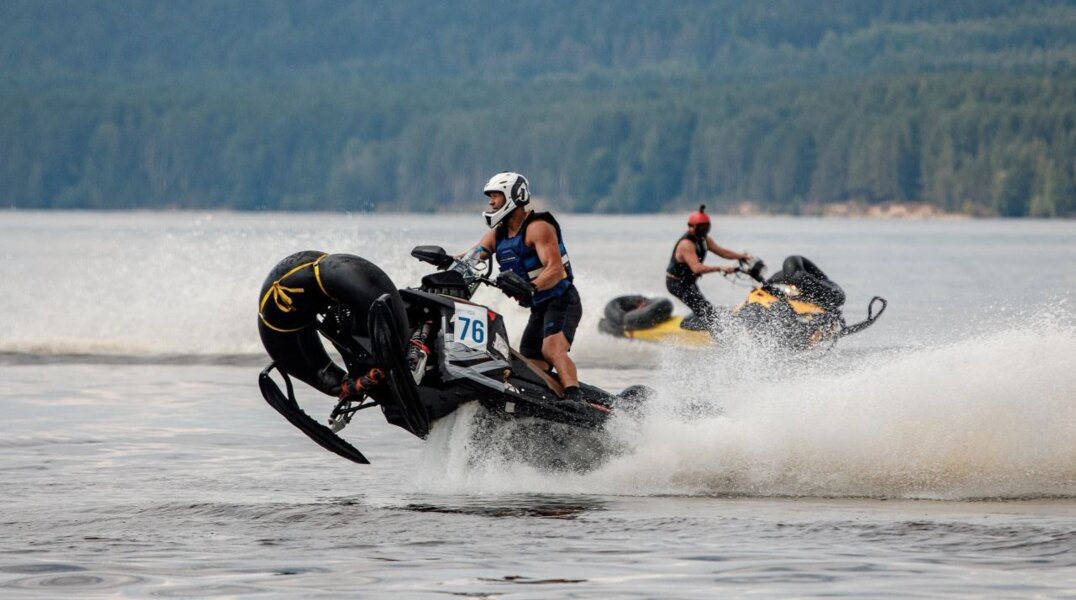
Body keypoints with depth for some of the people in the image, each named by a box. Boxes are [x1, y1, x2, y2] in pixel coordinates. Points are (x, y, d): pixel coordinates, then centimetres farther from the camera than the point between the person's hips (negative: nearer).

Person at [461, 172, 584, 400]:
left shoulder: (537, 227, -12)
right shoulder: (496, 235, 13)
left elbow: (555, 269, -23)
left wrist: (530, 287, -41)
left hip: (561, 302, -10)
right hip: (538, 309, 10)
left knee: (552, 349, -32)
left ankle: (574, 398, -49)